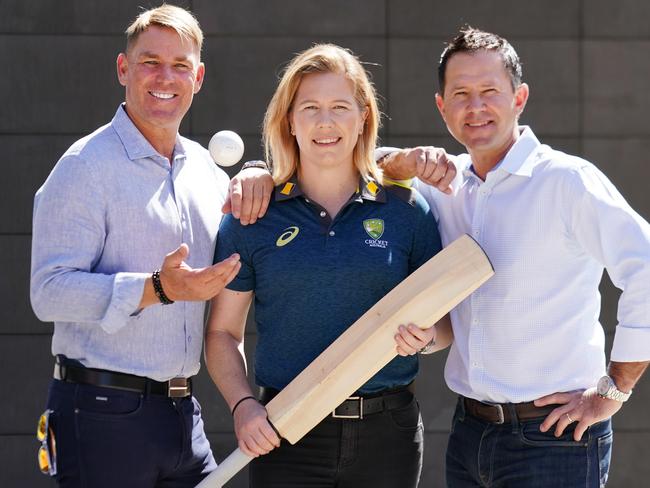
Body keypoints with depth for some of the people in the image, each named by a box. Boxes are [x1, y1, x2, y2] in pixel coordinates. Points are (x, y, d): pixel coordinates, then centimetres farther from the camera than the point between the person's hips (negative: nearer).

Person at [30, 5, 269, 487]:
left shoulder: (202, 165, 13)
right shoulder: (85, 167, -8)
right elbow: (50, 292, -16)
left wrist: (253, 181, 5)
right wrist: (157, 289, -26)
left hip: (183, 412, 7)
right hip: (102, 413, -6)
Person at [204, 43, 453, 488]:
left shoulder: (405, 209, 4)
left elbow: (447, 322, 10)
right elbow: (223, 333, 8)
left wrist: (426, 335, -12)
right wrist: (242, 404, -8)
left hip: (387, 434, 1)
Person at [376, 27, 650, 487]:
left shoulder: (566, 180, -11)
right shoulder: (448, 184, 8)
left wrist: (611, 392, -13)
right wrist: (405, 161, -4)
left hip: (553, 437, -6)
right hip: (469, 432, 6)